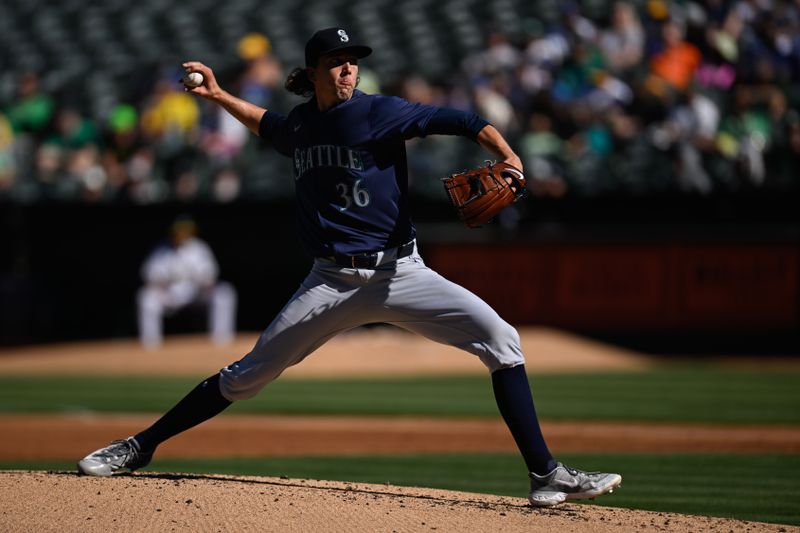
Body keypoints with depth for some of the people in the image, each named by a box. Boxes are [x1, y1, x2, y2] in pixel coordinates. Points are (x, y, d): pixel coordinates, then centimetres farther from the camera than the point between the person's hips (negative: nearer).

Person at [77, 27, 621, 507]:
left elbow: (457, 121, -17)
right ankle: (141, 447, 13)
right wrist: (219, 95, 25)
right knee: (249, 374, 1)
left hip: (401, 274, -3)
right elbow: (267, 124, 33)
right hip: (335, 283, 3)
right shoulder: (298, 125, 8)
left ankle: (546, 475, -17)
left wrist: (507, 157, -32)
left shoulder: (380, 113, -7)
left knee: (501, 340, -19)